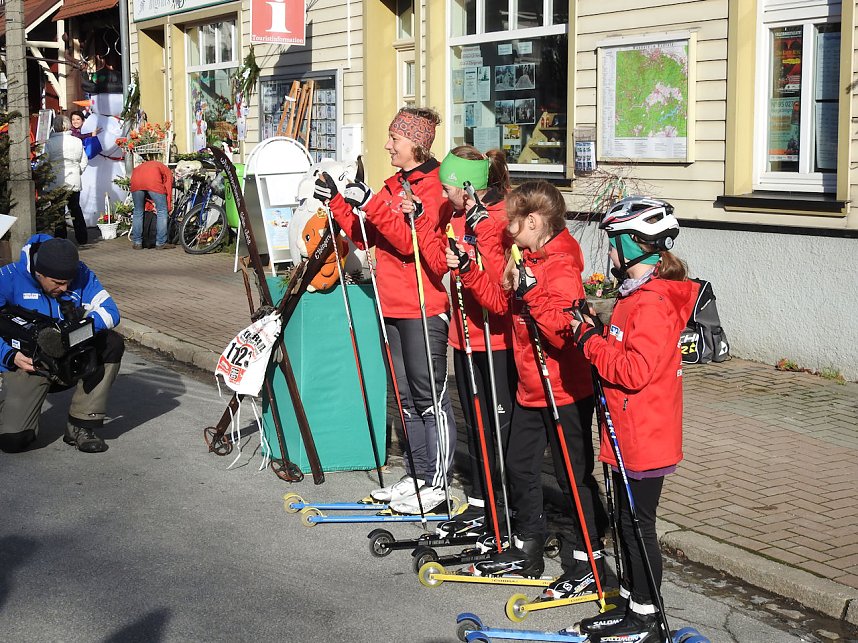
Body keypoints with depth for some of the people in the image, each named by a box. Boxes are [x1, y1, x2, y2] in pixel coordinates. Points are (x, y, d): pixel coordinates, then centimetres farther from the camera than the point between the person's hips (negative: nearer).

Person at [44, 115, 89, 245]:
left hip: (56, 182, -3)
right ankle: (82, 238, 15)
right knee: (75, 208, 14)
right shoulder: (77, 141, 1)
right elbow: (84, 161, 8)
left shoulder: (50, 143, -9)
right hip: (74, 181, 3)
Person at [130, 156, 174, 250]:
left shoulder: (141, 166, 43)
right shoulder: (167, 171, 32)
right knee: (162, 211, 11)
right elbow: (168, 188, 21)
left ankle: (137, 243, 22)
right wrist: (168, 208, 26)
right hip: (154, 182, -4)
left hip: (136, 182, 4)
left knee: (138, 211, 20)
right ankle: (160, 243, 11)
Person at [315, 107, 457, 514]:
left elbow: (410, 240, -23)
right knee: (407, 396, 15)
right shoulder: (394, 186, 16)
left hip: (424, 309, -9)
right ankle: (417, 476, 25)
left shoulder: (433, 187, -11)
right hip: (392, 307, 9)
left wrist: (372, 205, -25)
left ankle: (436, 484, 4)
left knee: (429, 396, -3)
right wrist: (336, 202, 5)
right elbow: (365, 237, 13)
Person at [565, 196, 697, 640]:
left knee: (638, 523, 0)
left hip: (643, 439, -10)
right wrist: (594, 335, 4)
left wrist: (591, 341, -18)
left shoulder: (652, 304, -21)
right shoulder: (638, 295, 12)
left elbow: (635, 370, -27)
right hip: (629, 435, 10)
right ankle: (630, 604, 29)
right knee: (628, 520, 17)